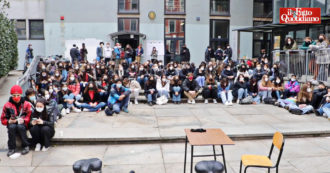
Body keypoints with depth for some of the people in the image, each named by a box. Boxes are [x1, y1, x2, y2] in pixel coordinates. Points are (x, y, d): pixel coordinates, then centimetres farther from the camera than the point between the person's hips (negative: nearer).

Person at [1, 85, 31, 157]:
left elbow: (29, 117, -2)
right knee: (12, 127, -33)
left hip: (23, 125, -1)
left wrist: (23, 120, -21)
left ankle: (26, 146, -22)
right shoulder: (7, 105, 4)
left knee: (20, 126, -34)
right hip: (12, 124, 1)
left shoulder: (26, 104, 2)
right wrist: (9, 121, -14)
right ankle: (11, 148, -22)